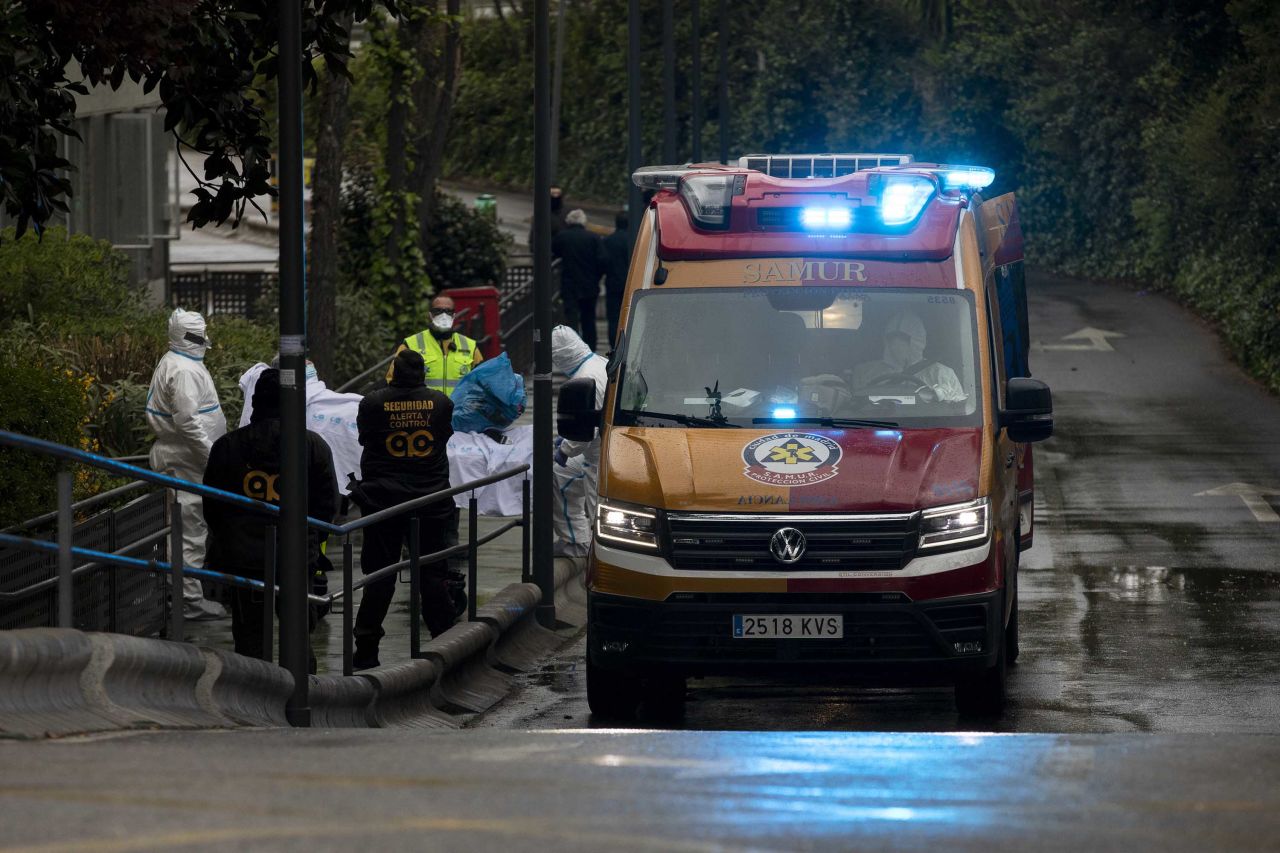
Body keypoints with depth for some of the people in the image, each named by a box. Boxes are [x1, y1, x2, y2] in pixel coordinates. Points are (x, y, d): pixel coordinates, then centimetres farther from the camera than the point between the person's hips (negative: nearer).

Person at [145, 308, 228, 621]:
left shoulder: (172, 363, 16)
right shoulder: (184, 370, -19)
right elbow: (187, 420, -26)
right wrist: (211, 455, -23)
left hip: (177, 456, 11)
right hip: (186, 460, -11)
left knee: (192, 528, 15)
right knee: (191, 529, -8)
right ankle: (191, 600, -6)